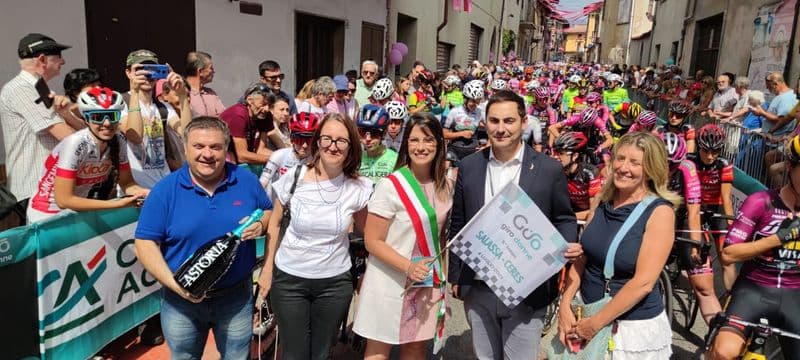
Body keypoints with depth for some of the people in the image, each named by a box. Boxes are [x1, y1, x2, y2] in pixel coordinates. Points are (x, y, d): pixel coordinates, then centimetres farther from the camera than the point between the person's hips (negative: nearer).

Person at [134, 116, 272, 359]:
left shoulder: (247, 181, -6)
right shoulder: (165, 190, -11)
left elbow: (269, 212, 8)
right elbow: (145, 242, -11)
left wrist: (261, 224, -16)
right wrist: (174, 284, -23)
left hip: (237, 297, 1)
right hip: (181, 300, 0)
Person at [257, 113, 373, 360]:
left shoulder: (360, 187, -9)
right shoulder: (294, 177, -10)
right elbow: (274, 225, 3)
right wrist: (267, 269, 3)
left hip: (335, 282, 1)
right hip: (288, 278, 0)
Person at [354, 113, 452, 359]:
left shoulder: (445, 187, 3)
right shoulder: (391, 185, -14)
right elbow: (372, 241, -14)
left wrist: (442, 278, 9)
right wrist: (408, 266, -25)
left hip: (428, 283, 5)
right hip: (391, 282, -4)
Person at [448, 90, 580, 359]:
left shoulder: (549, 169, -6)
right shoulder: (468, 166, 1)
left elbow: (564, 219, 3)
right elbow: (458, 224, 7)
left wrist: (568, 246, -19)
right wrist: (455, 276, 9)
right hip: (477, 288, 3)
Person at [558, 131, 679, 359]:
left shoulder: (660, 212, -15)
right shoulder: (604, 202, 0)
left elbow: (643, 283, -20)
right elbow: (581, 257, 1)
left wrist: (594, 324, -17)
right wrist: (565, 305, -10)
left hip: (635, 326, -5)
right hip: (586, 314, 5)